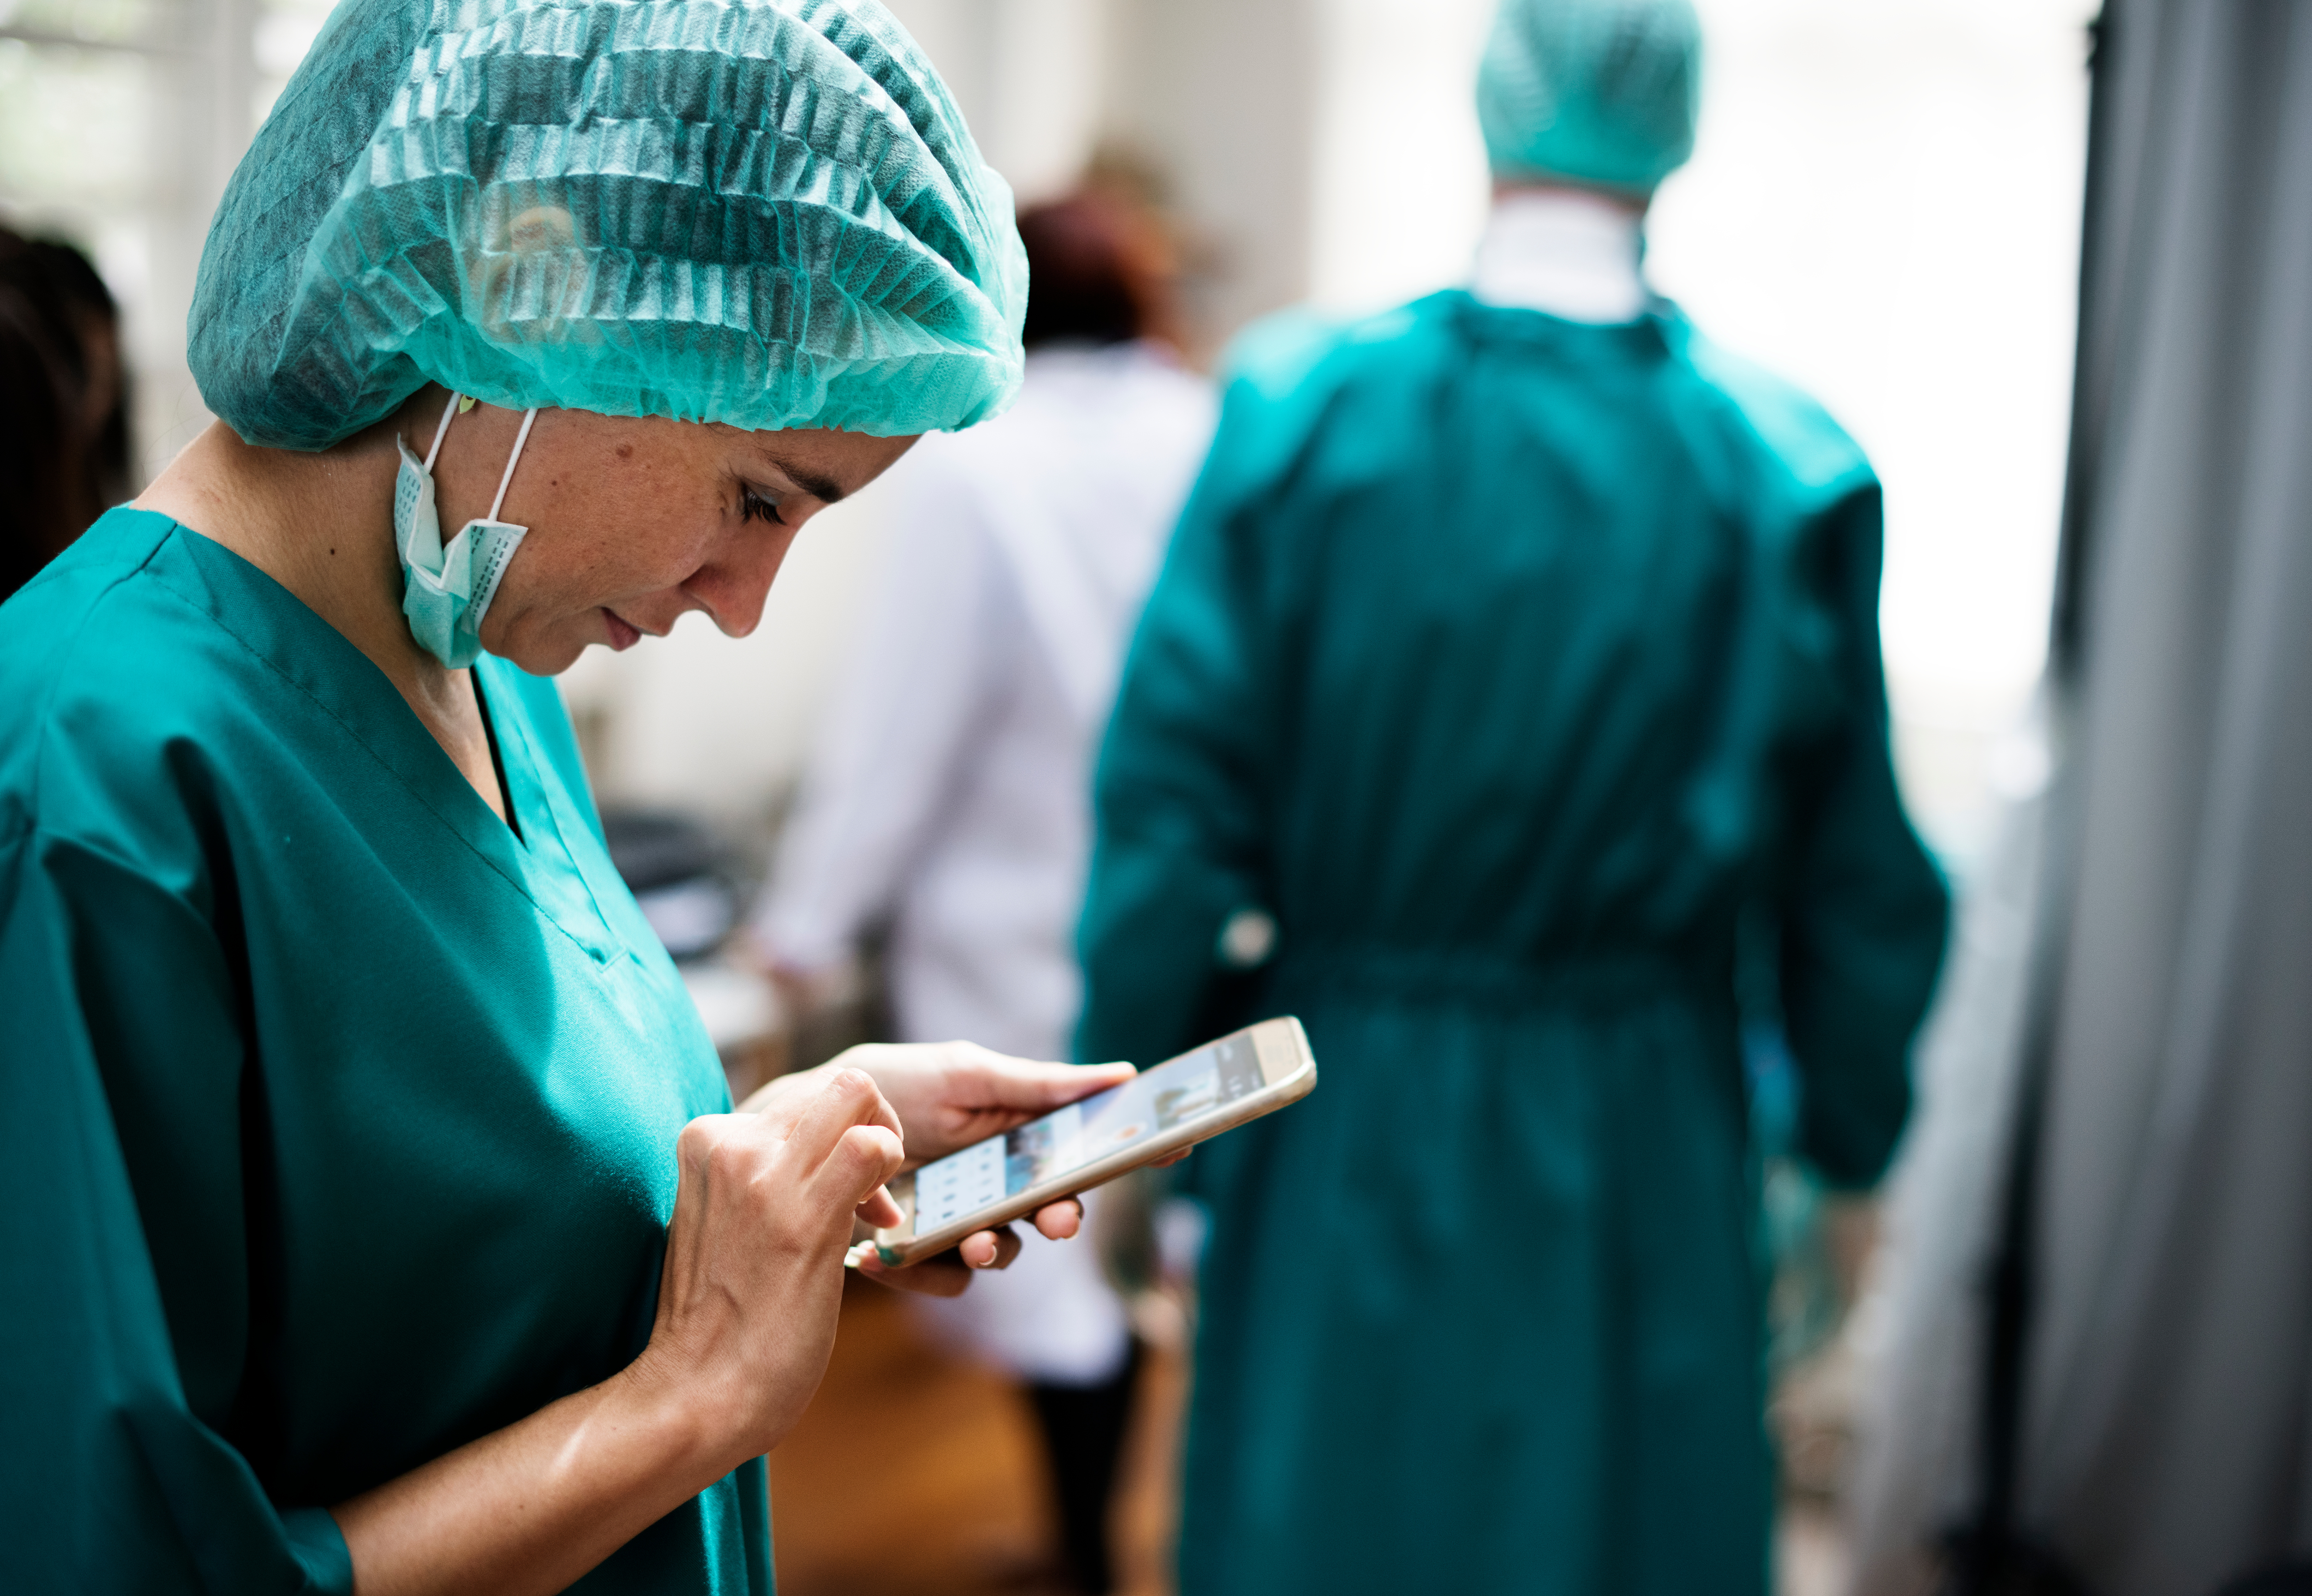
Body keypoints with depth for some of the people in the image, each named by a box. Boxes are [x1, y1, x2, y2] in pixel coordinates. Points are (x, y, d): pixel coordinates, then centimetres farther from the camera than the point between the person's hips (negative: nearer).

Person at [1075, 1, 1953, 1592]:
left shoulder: (1299, 411, -11)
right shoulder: (1784, 471, -9)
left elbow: (1175, 792, -9)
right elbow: (1850, 874, -3)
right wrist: (1851, 1149, 12)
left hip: (1343, 1141, 0)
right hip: (1637, 1152, 0)